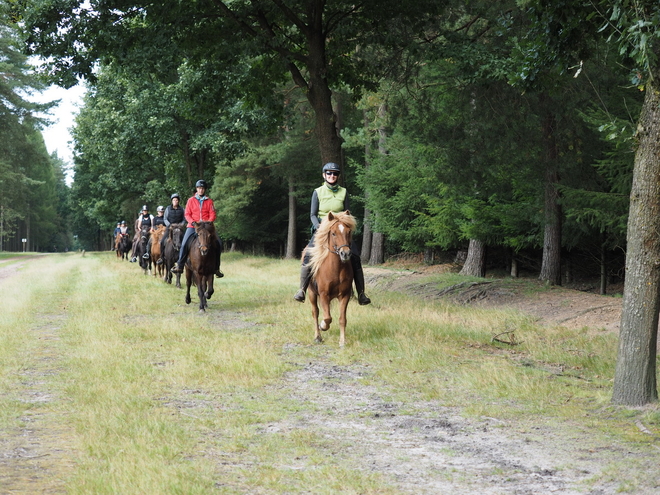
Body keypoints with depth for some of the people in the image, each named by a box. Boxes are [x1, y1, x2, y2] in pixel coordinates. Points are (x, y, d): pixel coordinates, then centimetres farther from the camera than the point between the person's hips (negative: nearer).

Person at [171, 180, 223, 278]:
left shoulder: (209, 201, 9)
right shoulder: (191, 201, 7)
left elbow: (212, 215, 5)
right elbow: (187, 214, 4)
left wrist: (208, 222, -14)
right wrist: (193, 222, -13)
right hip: (193, 226, -1)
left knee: (218, 243, -12)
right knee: (184, 243, -21)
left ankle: (216, 268, -2)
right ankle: (179, 265, -11)